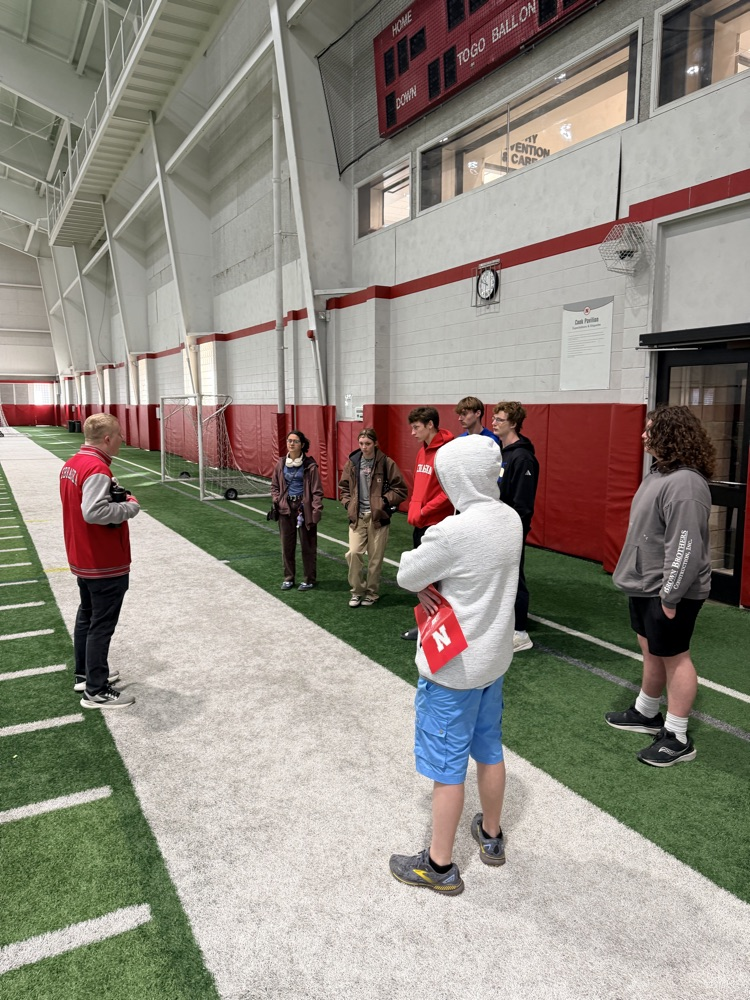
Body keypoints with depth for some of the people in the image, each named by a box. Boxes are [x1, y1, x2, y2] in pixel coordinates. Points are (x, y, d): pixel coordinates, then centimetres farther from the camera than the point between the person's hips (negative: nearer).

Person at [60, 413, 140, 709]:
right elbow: (94, 512, -34)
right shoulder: (96, 469, -25)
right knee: (102, 626, 0)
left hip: (82, 560, 10)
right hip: (106, 564, -10)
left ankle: (84, 674, 36)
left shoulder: (72, 464, 6)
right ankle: (97, 691, 10)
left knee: (87, 616, 22)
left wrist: (112, 493, 4)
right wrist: (130, 506, -22)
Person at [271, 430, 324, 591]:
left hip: (305, 508, -4)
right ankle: (288, 578, 25)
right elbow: (274, 485, 14)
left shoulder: (310, 464, -9)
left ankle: (309, 579, 18)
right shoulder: (281, 463, 4)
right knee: (287, 544, 11)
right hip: (286, 507, 4)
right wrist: (277, 501, 0)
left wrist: (316, 511, -14)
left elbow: (317, 490, -8)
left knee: (307, 545, 5)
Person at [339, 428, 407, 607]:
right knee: (353, 553, -7)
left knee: (375, 557, 6)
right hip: (357, 517, 2)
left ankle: (372, 593, 24)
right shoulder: (352, 462, 3)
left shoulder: (386, 463, -6)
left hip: (378, 517, -2)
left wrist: (384, 502, -12)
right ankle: (357, 590, 13)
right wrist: (348, 504, 2)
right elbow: (344, 487, 16)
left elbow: (401, 489, -3)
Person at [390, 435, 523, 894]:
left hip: (454, 667, -7)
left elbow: (406, 576, -16)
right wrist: (439, 582, -11)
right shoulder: (511, 519, -4)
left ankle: (440, 866, 25)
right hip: (494, 657, 8)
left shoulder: (452, 532, -29)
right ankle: (492, 835, 44)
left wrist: (425, 583, 3)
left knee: (447, 766, 8)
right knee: (490, 751, 23)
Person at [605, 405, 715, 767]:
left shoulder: (684, 483, -25)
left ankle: (677, 739, 15)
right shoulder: (659, 472, 8)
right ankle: (646, 713, 38)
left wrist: (670, 596, -23)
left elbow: (685, 546, -27)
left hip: (668, 591, -10)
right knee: (651, 651, 21)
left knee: (673, 656, 2)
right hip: (645, 585, 10)